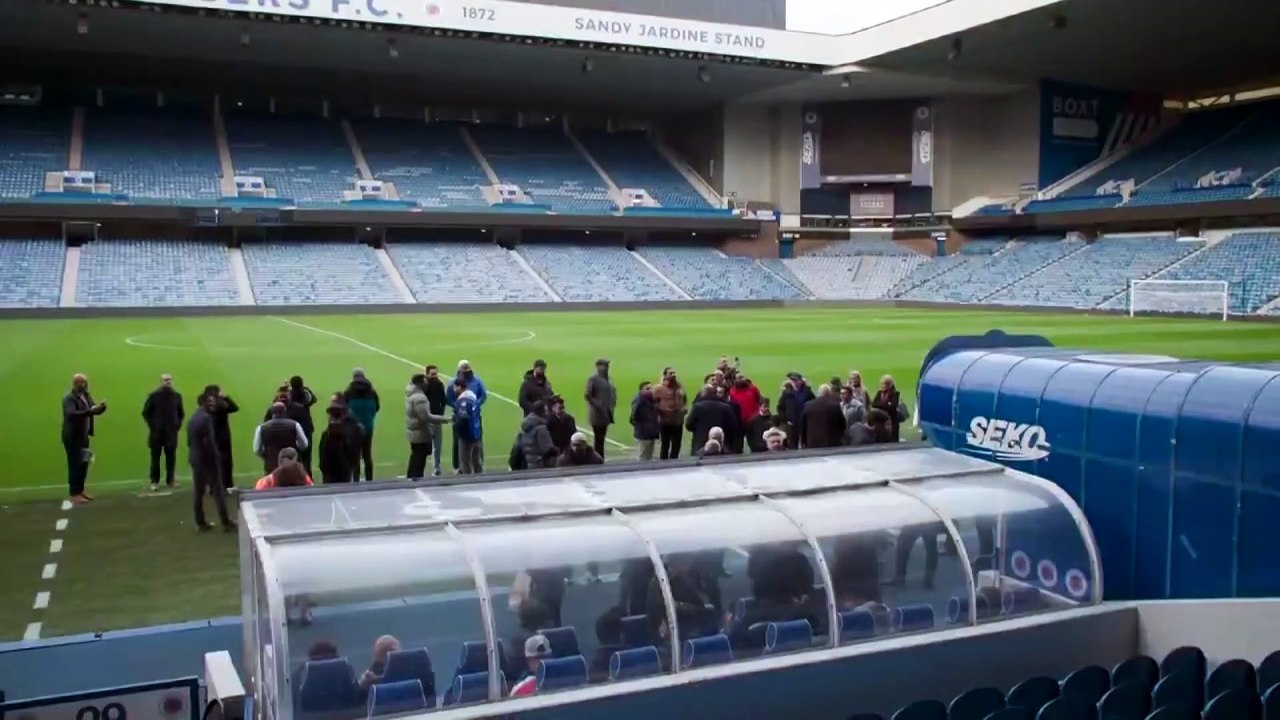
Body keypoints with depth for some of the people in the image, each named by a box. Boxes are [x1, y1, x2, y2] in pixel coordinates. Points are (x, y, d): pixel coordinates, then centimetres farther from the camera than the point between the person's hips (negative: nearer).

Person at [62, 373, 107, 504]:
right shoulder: (69, 398, -16)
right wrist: (89, 411, -40)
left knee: (83, 464, 12)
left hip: (83, 436, 8)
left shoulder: (86, 396, 10)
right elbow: (71, 414, -31)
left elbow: (93, 409, 11)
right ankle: (74, 494, 0)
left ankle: (80, 490, 22)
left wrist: (101, 407, -11)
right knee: (75, 465, -5)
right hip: (72, 437, -8)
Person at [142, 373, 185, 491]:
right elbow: (145, 412, 1)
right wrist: (151, 425, -5)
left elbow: (181, 412, 14)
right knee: (155, 457, 2)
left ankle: (170, 480, 13)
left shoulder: (177, 395, 5)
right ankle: (154, 482, 7)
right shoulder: (154, 395, -3)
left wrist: (178, 424, 3)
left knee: (171, 457, 4)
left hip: (171, 432, 2)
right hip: (157, 432, -2)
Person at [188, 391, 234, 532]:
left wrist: (195, 453, 17)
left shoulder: (193, 418, 9)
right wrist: (216, 459, -13)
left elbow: (189, 441, 11)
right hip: (208, 459, -8)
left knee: (198, 492, 9)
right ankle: (225, 523, 2)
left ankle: (201, 523, 13)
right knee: (218, 492, -1)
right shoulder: (207, 418, -18)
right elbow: (209, 443, -21)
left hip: (195, 459, 8)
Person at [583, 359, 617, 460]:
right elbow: (586, 395, -20)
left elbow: (613, 391, 24)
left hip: (606, 413, 8)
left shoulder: (608, 379, 12)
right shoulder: (593, 379, -12)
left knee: (601, 439, 13)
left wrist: (613, 404, 10)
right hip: (597, 414, -8)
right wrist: (596, 404, -17)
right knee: (599, 439, -5)